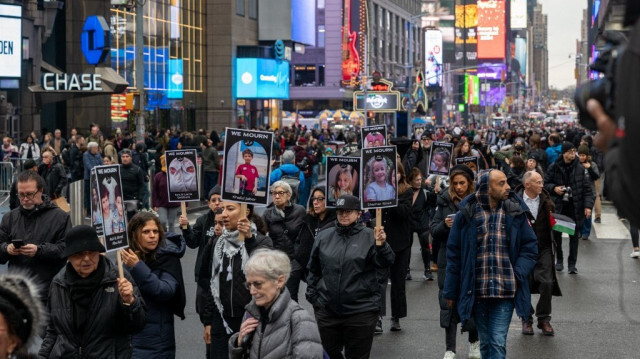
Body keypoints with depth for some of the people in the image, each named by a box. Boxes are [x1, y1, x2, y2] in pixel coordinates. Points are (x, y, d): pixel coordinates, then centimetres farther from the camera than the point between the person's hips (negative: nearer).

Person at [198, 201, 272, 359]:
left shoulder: (261, 242, -3)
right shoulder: (216, 245, 8)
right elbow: (207, 284, 12)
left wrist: (250, 239, -32)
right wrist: (207, 321, 9)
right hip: (221, 321, 3)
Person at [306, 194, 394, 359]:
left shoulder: (369, 236, -4)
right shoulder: (324, 236, 7)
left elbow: (385, 263, -15)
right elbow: (314, 269, 14)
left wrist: (381, 245, -34)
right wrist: (312, 296, 10)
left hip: (361, 310, -3)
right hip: (327, 309, 3)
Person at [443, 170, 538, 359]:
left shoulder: (515, 211, 2)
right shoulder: (467, 214, -1)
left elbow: (530, 247, 7)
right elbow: (454, 254, 4)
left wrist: (518, 274, -9)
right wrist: (450, 291, 5)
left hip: (505, 291, -1)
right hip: (476, 292, 1)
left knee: (498, 342, -8)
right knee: (485, 342, 12)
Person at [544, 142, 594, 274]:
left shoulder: (579, 169, -1)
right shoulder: (554, 168, -3)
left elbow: (587, 188, 1)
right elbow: (545, 184, 7)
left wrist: (588, 205, -8)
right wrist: (554, 188, -13)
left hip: (574, 206, 0)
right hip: (558, 206, 0)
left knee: (574, 235, 2)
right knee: (557, 234, 6)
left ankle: (572, 264, 10)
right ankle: (559, 260, 22)